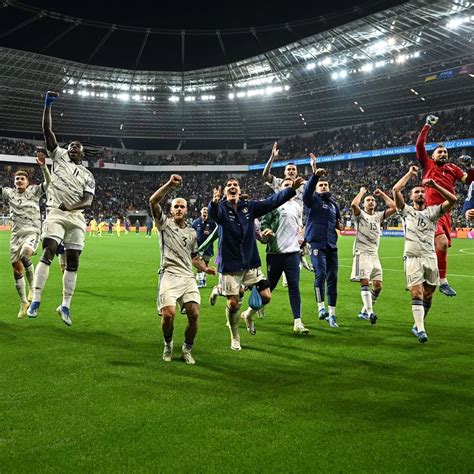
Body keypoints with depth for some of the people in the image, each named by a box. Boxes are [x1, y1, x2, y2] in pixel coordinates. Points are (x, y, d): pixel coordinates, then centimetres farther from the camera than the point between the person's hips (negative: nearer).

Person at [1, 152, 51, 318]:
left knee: (24, 255, -34)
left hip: (32, 232, -4)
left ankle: (32, 286, -10)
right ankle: (23, 302, 18)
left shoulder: (34, 191, 2)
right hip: (16, 234, 4)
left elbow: (49, 182, -11)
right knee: (16, 268, 4)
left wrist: (43, 166, -27)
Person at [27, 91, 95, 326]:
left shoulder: (88, 176, 14)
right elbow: (47, 130, 4)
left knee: (73, 261, 1)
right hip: (56, 213, -3)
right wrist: (47, 105, -3)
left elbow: (88, 201, 0)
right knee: (48, 253, -17)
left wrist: (71, 207, -19)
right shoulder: (59, 156, 12)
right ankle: (36, 300, -15)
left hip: (77, 217, 3)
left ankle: (65, 306, 8)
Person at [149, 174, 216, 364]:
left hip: (188, 277, 4)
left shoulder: (192, 232, 22)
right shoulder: (164, 223, 9)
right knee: (168, 314, -19)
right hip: (169, 275, -4)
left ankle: (187, 350, 13)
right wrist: (170, 184, -17)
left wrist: (205, 268, 8)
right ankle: (168, 346, 10)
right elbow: (153, 201, -7)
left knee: (194, 314, -10)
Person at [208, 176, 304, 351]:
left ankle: (249, 316, 34)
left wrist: (292, 189, -11)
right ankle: (235, 338, 26)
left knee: (266, 296, 1)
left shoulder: (249, 206, 2)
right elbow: (213, 213, -33)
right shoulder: (221, 208, -10)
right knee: (233, 303, -1)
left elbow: (272, 201, -1)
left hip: (251, 262, 4)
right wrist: (214, 202, -56)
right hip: (230, 265, -4)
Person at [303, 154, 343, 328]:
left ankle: (332, 313, 12)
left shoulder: (333, 204, 21)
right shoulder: (313, 200, 2)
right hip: (317, 243, -6)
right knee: (321, 274, -20)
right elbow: (307, 192, -21)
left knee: (332, 278, 5)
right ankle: (321, 307, -9)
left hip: (332, 245, 6)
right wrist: (315, 175, -34)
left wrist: (339, 225, 11)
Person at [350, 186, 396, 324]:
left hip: (374, 254, 6)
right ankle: (370, 312, -23)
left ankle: (364, 311, 14)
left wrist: (382, 194, 16)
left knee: (378, 285, 2)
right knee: (365, 282, -17)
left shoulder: (378, 216, 18)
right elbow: (353, 204, -17)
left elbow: (393, 207, 10)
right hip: (362, 253, -6)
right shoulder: (360, 215, 4)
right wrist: (362, 192, -1)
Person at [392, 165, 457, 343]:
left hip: (430, 257, 3)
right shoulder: (407, 211, 11)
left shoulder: (433, 211, 14)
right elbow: (396, 190, -2)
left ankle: (418, 325, 23)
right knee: (417, 293, -12)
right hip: (413, 257, -2)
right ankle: (421, 330, -14)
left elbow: (452, 199, 0)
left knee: (428, 295, 6)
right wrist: (410, 174, 7)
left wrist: (435, 185, -5)